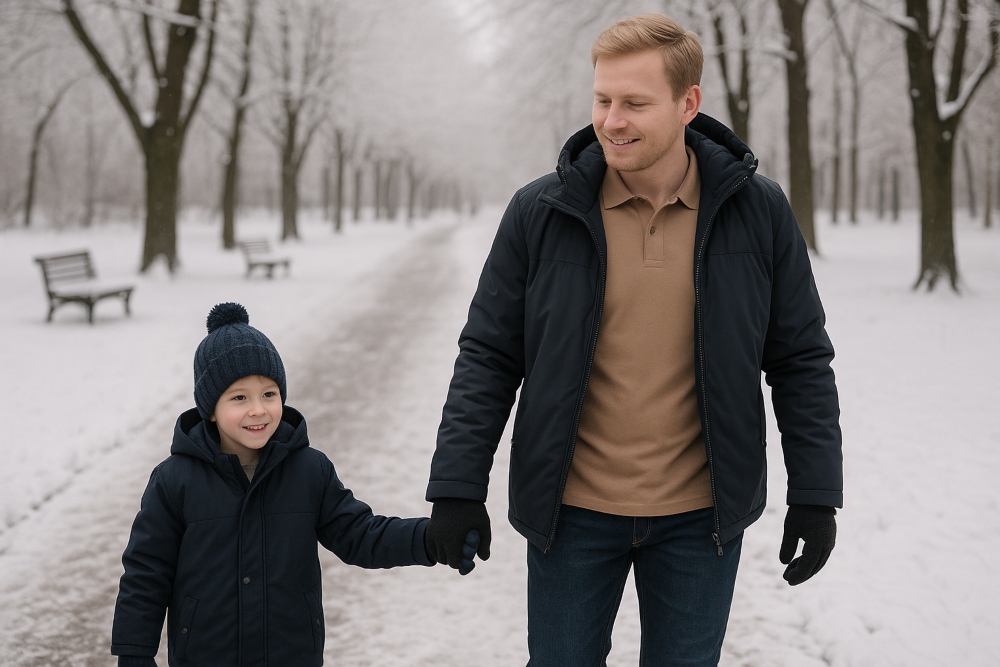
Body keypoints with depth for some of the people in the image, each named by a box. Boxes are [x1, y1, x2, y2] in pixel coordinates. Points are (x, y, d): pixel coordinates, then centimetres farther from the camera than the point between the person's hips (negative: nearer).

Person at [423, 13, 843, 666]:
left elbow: (801, 360, 2)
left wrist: (816, 495, -1)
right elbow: (488, 357, -1)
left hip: (701, 517, 1)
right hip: (571, 514, 0)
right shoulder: (540, 212, -6)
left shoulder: (758, 211, -4)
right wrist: (458, 488, -5)